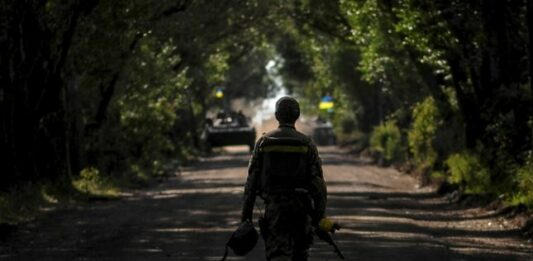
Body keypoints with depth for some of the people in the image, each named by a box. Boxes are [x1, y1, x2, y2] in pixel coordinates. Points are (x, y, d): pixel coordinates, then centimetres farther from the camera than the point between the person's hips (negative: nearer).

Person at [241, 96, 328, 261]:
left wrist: (246, 214, 5)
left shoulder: (264, 142, 0)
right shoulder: (307, 144, 0)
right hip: (300, 209, 1)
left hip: (273, 209, -1)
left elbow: (252, 181, 0)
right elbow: (317, 182, -4)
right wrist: (319, 217, 0)